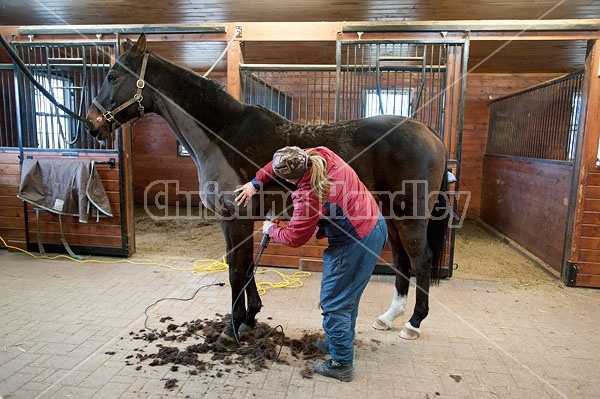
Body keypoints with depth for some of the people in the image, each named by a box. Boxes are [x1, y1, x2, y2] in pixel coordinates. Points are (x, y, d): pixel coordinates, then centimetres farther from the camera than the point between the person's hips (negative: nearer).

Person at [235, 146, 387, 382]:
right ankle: (342, 342, 44)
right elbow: (285, 159, 9)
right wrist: (255, 183, 9)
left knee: (334, 303, 8)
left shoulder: (308, 197, -27)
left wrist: (271, 229, 6)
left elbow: (293, 238, -14)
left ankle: (341, 364, 22)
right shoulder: (321, 154, -8)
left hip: (354, 245, -9)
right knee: (348, 295, 25)